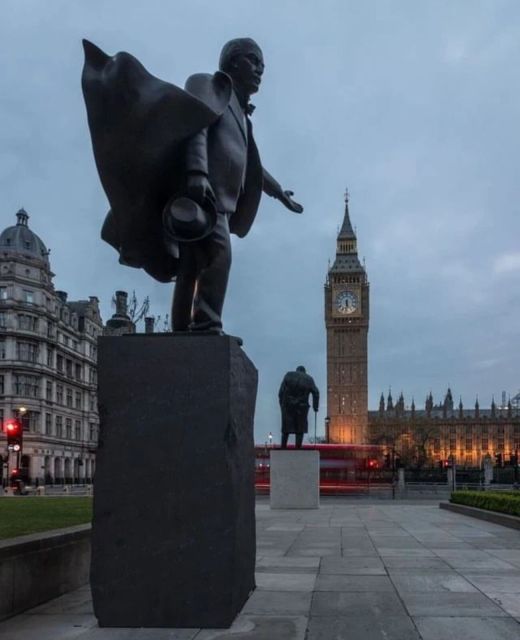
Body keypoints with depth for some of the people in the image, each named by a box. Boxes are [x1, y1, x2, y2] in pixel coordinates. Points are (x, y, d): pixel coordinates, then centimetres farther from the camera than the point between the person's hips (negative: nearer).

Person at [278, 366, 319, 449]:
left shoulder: (288, 375, 10)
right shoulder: (309, 379, 10)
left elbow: (281, 391, 2)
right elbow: (316, 393, 0)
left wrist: (281, 403, 5)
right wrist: (315, 407, 4)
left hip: (287, 406, 1)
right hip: (302, 407, -1)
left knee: (286, 429, 7)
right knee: (300, 430, 6)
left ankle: (283, 448, 6)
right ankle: (298, 448, 3)